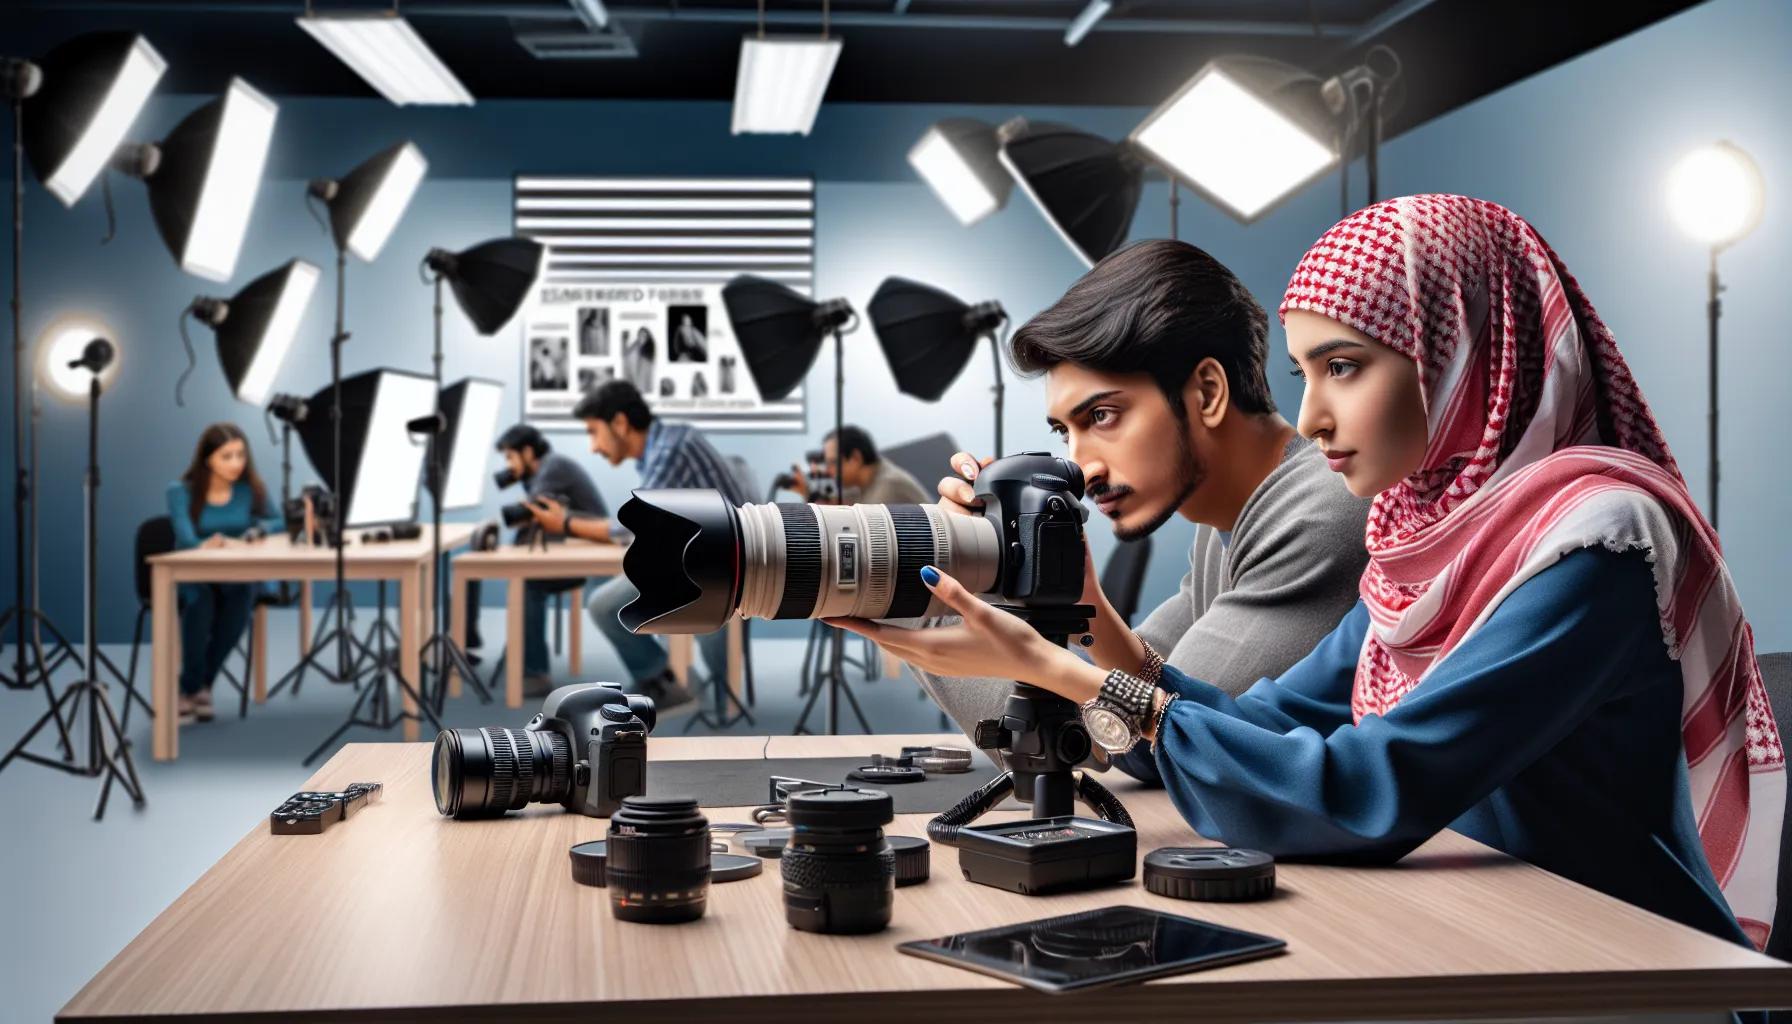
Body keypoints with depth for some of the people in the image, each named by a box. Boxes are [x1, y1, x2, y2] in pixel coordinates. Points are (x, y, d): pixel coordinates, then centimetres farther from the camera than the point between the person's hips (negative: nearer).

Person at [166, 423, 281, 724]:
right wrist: (216, 542, -45)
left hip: (236, 575, 2)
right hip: (191, 575, -2)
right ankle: (192, 686, -22)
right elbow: (187, 541, -22)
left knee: (243, 591, -34)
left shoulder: (251, 488, 1)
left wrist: (259, 529, -18)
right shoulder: (181, 491, -8)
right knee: (200, 596, -38)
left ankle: (199, 686, -22)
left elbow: (278, 524, 6)